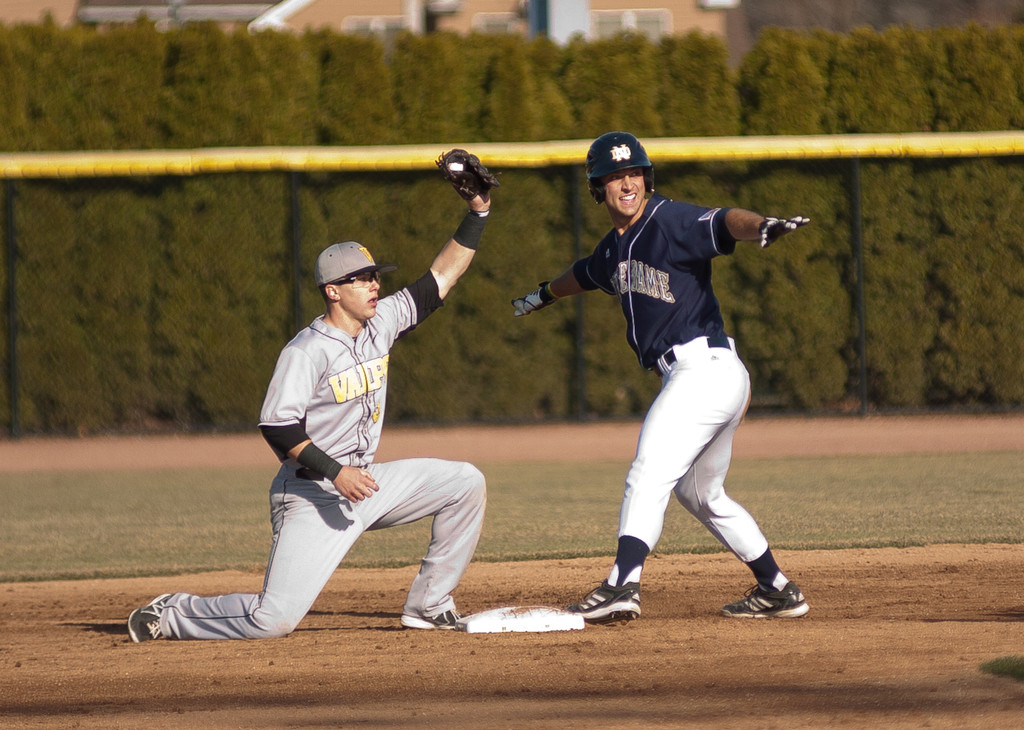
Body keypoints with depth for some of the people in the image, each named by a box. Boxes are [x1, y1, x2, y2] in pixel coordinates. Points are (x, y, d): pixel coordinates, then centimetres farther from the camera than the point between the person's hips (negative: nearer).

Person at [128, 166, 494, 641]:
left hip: (362, 481, 8)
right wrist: (334, 472, -30)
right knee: (274, 620, -17)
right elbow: (276, 427, -22)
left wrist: (477, 214, 2)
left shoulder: (380, 323, 4)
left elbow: (441, 279, 9)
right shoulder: (306, 351, -18)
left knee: (465, 483, 0)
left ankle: (427, 606, 8)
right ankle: (173, 615, 8)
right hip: (311, 495, -8)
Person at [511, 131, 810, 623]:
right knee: (701, 494, 19)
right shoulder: (614, 248, 16)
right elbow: (588, 274, 40)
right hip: (691, 377, 10)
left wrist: (762, 227, -52)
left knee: (649, 476, -19)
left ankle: (622, 586, -29)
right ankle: (778, 591, 26)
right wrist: (545, 295, 60)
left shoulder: (672, 222, -10)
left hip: (705, 367, -10)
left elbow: (724, 222, -30)